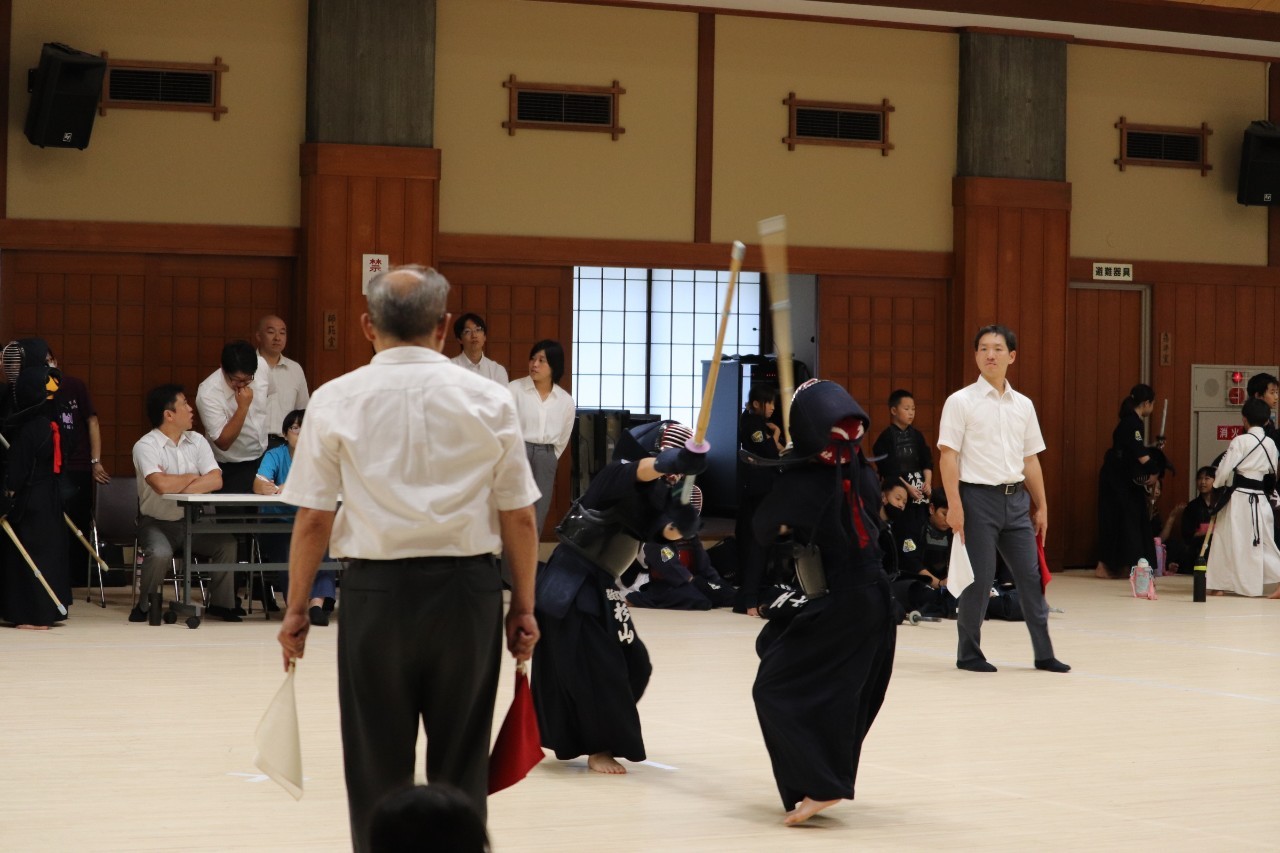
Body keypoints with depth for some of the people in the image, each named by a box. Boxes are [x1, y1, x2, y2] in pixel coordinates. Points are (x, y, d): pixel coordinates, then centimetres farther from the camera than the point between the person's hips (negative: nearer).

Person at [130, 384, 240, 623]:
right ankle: (144, 605, -6)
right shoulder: (145, 446, -12)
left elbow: (215, 480, -9)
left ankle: (220, 603, 1)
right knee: (160, 554, -33)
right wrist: (190, 478, -10)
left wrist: (177, 485, -20)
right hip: (157, 522, -5)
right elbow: (162, 485, -29)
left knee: (227, 543, -18)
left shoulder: (196, 441, 5)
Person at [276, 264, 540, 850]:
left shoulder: (336, 400, -1)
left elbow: (312, 520, -1)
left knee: (377, 768, 8)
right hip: (466, 588, 1)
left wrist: (296, 609, 8)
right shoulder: (489, 400, 1)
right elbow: (519, 518, 3)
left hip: (376, 590, -1)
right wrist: (523, 606, 13)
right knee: (460, 768, 10)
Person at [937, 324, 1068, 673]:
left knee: (1031, 575, 4)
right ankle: (969, 654, 10)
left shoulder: (1023, 405, 12)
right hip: (978, 498, -5)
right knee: (979, 578, -3)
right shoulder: (961, 402, -3)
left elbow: (1030, 461, 17)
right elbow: (948, 456, -7)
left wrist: (1041, 507, 14)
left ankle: (1043, 653, 9)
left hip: (1016, 499, 5)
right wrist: (954, 505, -15)